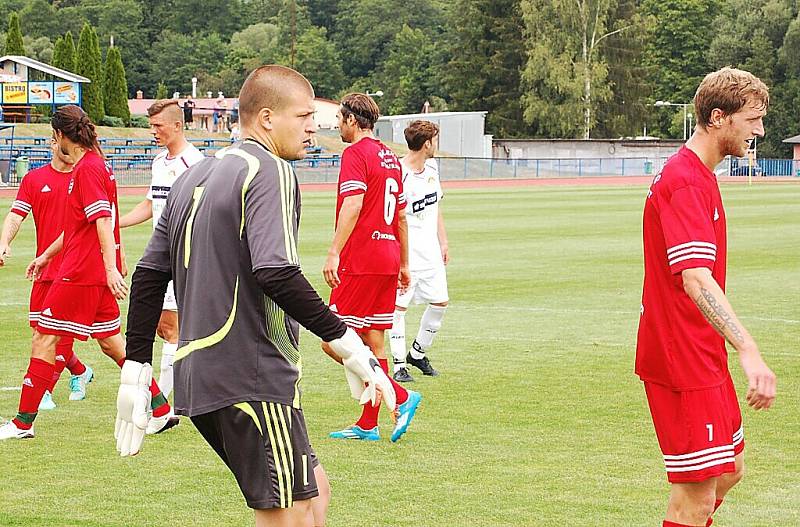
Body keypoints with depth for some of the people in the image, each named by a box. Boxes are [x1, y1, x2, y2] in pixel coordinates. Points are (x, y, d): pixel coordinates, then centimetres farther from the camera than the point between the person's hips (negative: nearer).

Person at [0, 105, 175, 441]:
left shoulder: (88, 168, -13)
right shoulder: (92, 164, 18)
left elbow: (103, 219, -23)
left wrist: (111, 267, -29)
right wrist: (46, 255, 34)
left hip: (81, 274, -10)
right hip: (96, 273, 10)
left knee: (44, 338, -3)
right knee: (110, 341, 13)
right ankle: (161, 409, 14)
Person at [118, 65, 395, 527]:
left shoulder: (195, 177, 17)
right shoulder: (269, 172, -11)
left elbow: (148, 276, 17)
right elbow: (276, 274, -24)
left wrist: (136, 372, 19)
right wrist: (348, 344, -18)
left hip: (199, 379, 9)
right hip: (254, 379, -9)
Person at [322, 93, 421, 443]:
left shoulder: (355, 153, -9)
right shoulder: (390, 157, 18)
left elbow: (352, 206, -21)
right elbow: (401, 215, 21)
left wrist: (334, 253, -26)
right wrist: (403, 263, 27)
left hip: (360, 261, -9)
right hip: (388, 260, 9)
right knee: (373, 342, 10)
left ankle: (401, 397, -14)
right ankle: (368, 425, 13)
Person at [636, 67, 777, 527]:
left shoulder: (699, 177, 14)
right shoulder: (686, 184, -20)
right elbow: (696, 279, -32)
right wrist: (748, 351, -42)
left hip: (704, 356, 10)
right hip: (683, 363, -10)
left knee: (729, 472, 18)